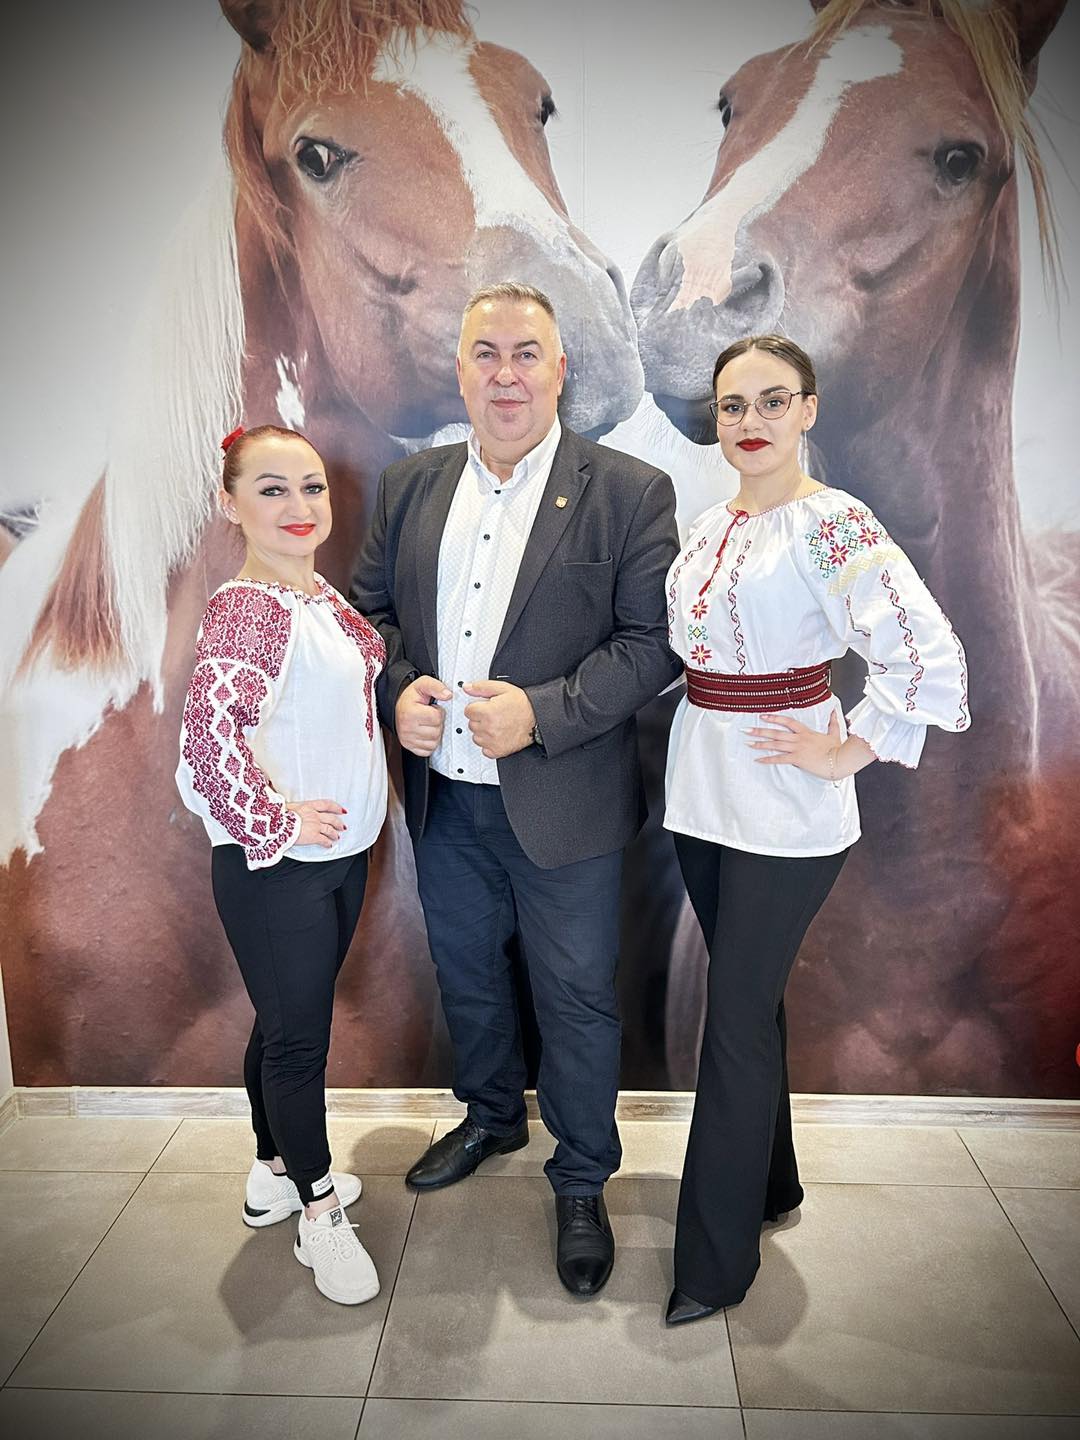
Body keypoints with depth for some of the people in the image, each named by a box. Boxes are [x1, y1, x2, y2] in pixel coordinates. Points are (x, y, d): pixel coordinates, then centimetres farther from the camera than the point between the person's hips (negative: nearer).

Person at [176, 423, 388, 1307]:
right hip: (274, 868, -8)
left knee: (288, 1023, 21)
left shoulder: (325, 598, 7)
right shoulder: (246, 608, -19)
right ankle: (320, 1212, 26)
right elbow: (207, 738, -28)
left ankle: (276, 1174, 41)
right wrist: (278, 818, -19)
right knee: (297, 1035, 6)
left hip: (341, 852, 8)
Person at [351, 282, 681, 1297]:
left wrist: (542, 711, -22)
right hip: (443, 798, 5)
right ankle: (490, 1117, 50)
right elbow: (371, 605, 11)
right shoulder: (408, 485, 6)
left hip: (561, 805, -4)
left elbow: (654, 641, -12)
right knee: (466, 973, 23)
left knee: (575, 998, 11)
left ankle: (581, 1182, 35)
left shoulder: (629, 492, -8)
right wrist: (397, 688, -9)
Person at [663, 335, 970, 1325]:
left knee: (736, 1019, 1)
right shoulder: (711, 526, 9)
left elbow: (931, 659, -23)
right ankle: (770, 1184, 40)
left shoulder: (831, 524, -15)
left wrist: (846, 754, -17)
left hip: (782, 808, -7)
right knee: (749, 999, 19)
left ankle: (717, 1261, 18)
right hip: (702, 790, 7)